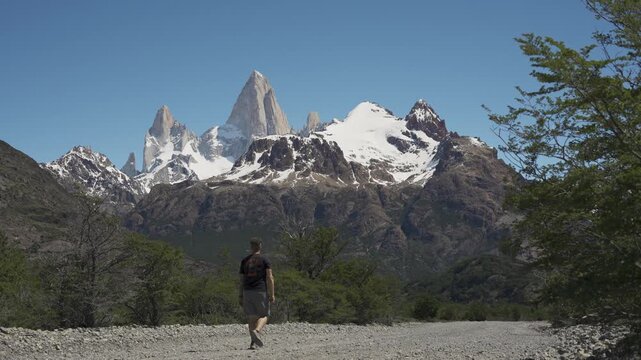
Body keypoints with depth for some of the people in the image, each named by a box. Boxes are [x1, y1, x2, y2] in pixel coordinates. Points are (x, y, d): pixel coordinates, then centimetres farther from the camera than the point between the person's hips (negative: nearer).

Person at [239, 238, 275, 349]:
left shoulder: (245, 261, 10)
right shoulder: (264, 260, 0)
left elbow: (242, 280, 11)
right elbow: (270, 278, -7)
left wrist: (240, 296, 14)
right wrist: (272, 294, -6)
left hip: (247, 292, 3)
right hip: (261, 291, -3)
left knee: (251, 317, 6)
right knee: (263, 315, 5)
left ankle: (253, 342, 1)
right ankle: (256, 331, -24)